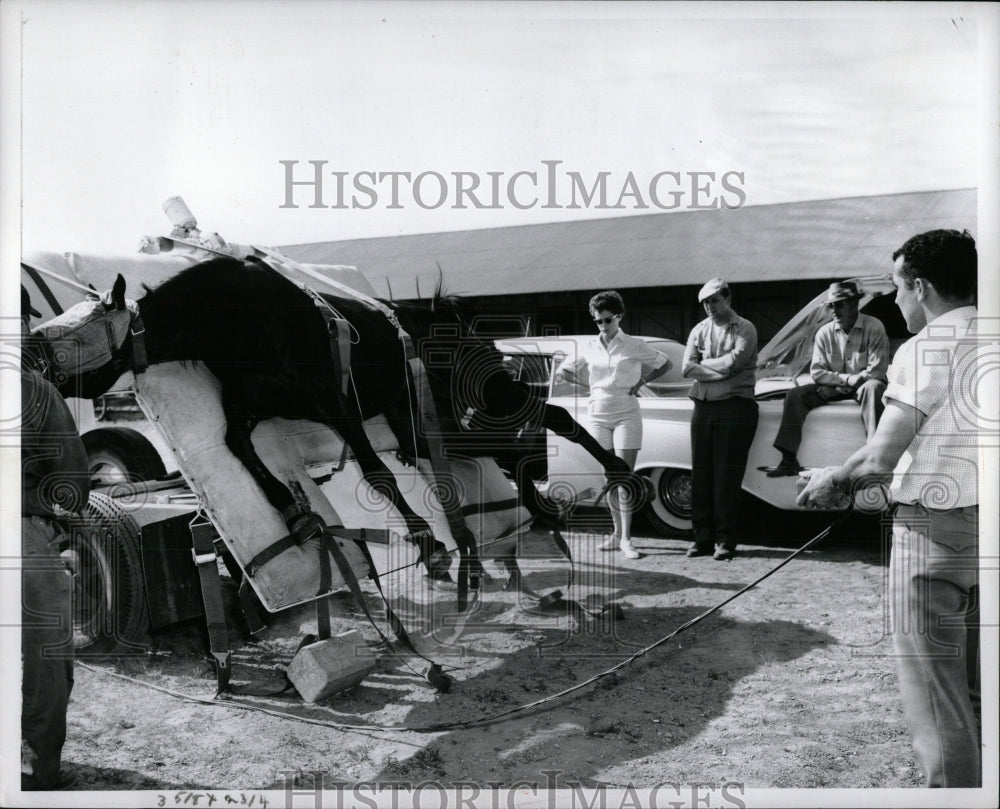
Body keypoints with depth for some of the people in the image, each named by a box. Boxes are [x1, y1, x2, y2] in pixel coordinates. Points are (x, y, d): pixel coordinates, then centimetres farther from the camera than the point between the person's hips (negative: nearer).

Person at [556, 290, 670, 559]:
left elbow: (665, 364, 11)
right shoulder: (589, 347, 7)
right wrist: (585, 386, 7)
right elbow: (563, 370, 18)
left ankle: (625, 538, -2)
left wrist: (642, 381, 1)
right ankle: (617, 532, 17)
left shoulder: (635, 345, 0)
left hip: (626, 415, -3)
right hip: (598, 414, 3)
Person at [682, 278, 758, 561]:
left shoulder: (744, 329, 1)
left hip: (735, 406, -4)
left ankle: (726, 540, 3)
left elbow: (733, 362, -14)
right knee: (701, 474, 4)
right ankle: (703, 538, 11)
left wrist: (704, 363, 0)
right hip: (703, 407, 4)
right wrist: (721, 370, -8)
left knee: (727, 476, -4)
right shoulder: (699, 330, 14)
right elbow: (687, 368, 1)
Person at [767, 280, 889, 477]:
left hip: (862, 387, -4)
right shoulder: (825, 333, 1)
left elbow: (876, 370, -15)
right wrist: (846, 379, -16)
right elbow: (817, 372, -1)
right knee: (795, 394, -15)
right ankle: (789, 459, -18)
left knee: (872, 388, -38)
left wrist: (835, 384, -16)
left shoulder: (873, 327, -10)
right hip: (834, 390, 4)